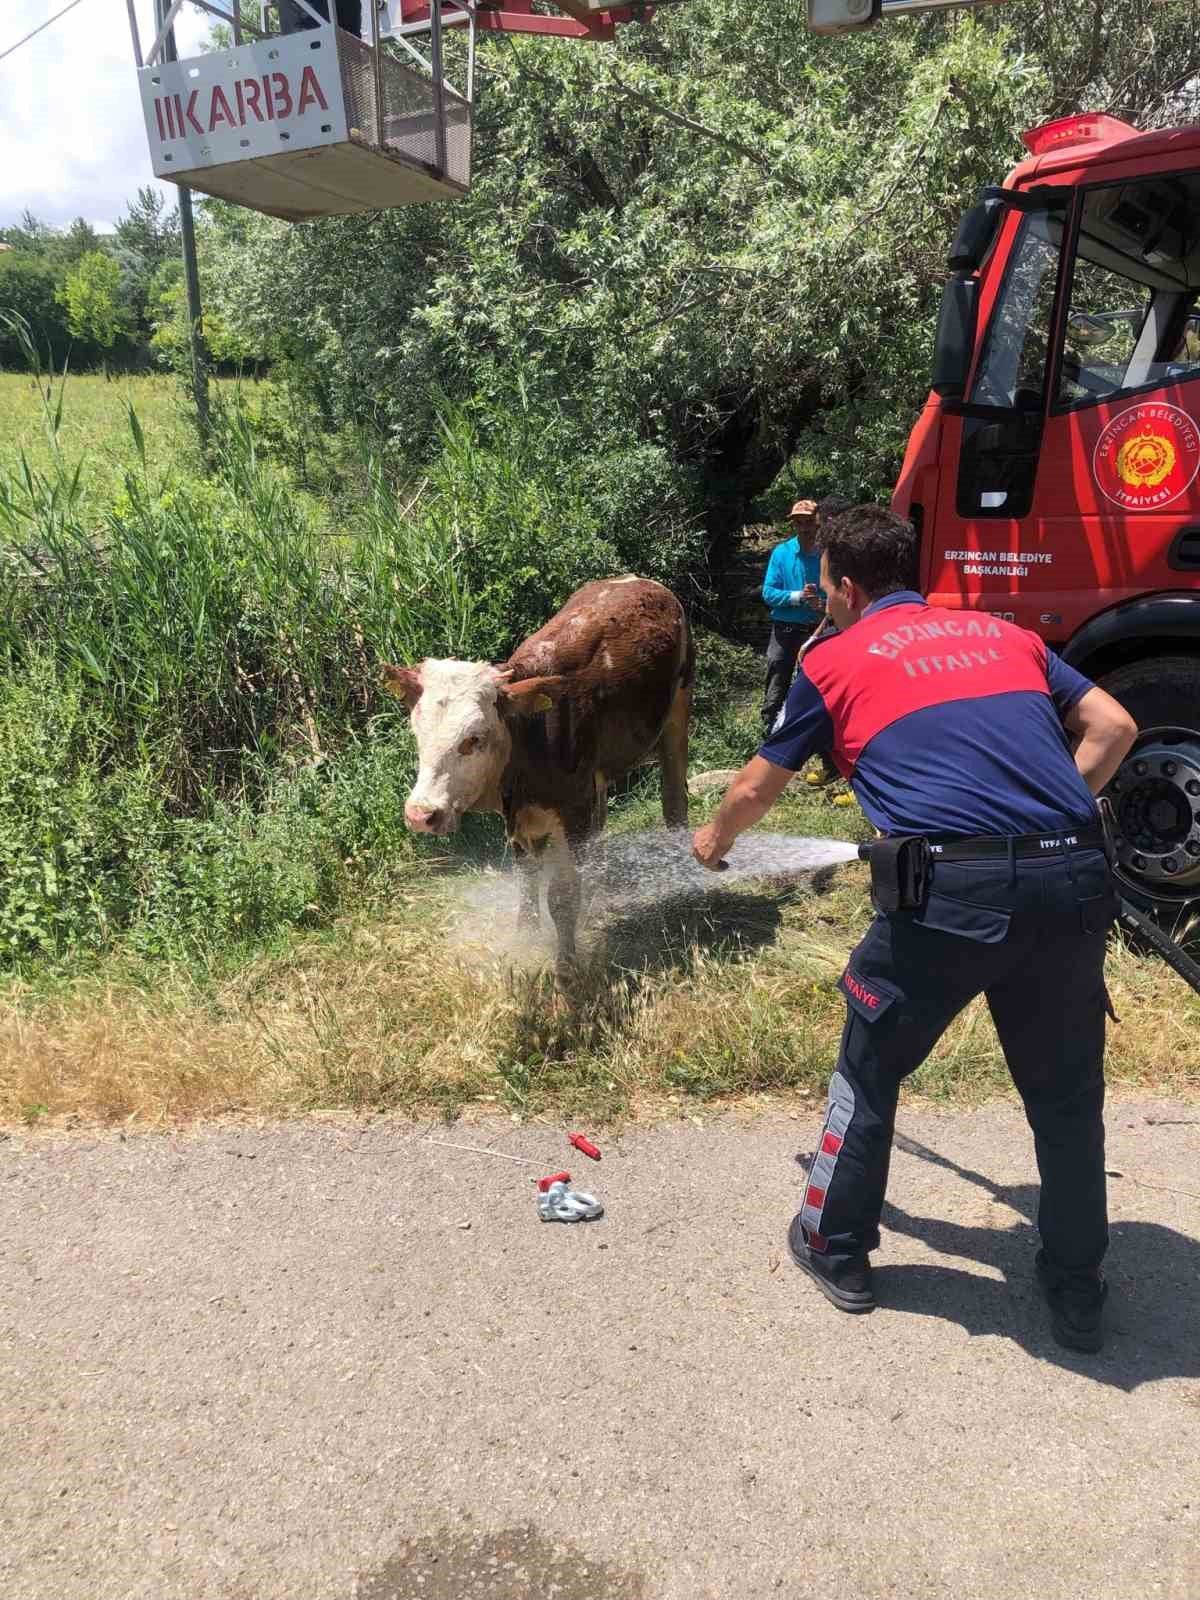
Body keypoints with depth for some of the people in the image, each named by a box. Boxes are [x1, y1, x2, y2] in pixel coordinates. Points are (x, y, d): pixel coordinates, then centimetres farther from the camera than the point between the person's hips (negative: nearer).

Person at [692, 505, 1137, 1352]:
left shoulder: (834, 661, 12)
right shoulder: (1003, 632, 22)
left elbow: (756, 789, 21)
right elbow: (1112, 727, 17)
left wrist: (715, 837, 41)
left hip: (949, 889, -4)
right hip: (1072, 878, 4)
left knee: (870, 1071, 20)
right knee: (1068, 1094, 21)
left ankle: (838, 1249, 35)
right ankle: (1078, 1291, 36)